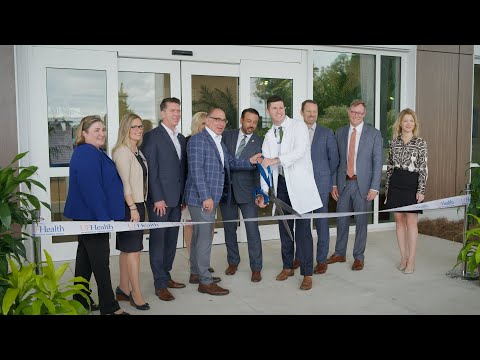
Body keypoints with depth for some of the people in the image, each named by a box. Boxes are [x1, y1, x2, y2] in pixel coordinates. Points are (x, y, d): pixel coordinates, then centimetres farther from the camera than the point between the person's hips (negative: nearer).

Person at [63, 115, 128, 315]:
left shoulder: (94, 153, 15)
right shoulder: (87, 154, -18)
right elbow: (90, 189, -24)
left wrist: (103, 215, 22)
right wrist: (103, 217, -22)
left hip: (87, 216, 11)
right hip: (93, 216, -11)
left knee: (86, 258, 16)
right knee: (100, 261, -4)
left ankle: (81, 301, 27)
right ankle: (109, 307, 5)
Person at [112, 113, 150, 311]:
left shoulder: (137, 151, 13)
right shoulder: (122, 151, -13)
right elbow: (124, 182, -17)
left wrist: (139, 206, 9)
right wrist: (132, 208, -18)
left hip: (138, 204, 9)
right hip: (128, 206, -9)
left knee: (127, 249, 13)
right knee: (133, 250, -5)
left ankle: (123, 290, 21)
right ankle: (136, 294, 3)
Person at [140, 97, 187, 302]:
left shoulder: (181, 139, 15)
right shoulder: (152, 137, -7)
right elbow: (151, 170, -12)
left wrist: (184, 197, 10)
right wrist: (157, 199, -15)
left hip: (176, 199, 7)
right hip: (160, 199, -7)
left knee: (171, 239, 13)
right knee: (158, 240, 2)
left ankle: (166, 276, 26)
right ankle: (160, 285, 10)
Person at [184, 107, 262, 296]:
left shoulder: (218, 142, 16)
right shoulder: (198, 140, -13)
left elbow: (231, 162, 17)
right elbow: (196, 170, -19)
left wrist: (250, 161, 0)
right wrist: (206, 197, -23)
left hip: (211, 198, 9)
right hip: (201, 198, -9)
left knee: (199, 235, 18)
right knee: (205, 237, -4)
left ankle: (196, 273, 30)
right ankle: (205, 281, 5)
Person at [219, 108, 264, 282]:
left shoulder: (260, 143, -2)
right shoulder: (227, 136, 4)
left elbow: (260, 170, -5)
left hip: (247, 191, -2)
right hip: (226, 189, 3)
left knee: (252, 230, -4)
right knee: (229, 228, 13)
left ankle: (256, 268, 8)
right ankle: (233, 262, 30)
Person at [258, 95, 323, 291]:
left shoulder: (298, 126, -3)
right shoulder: (268, 136, 13)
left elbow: (300, 151, -19)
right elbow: (265, 165, 8)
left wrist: (275, 160, -24)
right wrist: (264, 191, 0)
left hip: (300, 183, -5)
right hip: (281, 184, 6)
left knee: (302, 229, -6)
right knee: (284, 227, 12)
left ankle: (307, 274, 3)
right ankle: (287, 266, 27)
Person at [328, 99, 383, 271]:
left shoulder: (374, 134, -1)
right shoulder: (340, 133, 7)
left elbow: (378, 162, -4)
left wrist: (374, 187, -10)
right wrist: (333, 184, 3)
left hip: (362, 184, -3)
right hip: (343, 183, 3)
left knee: (361, 221, 6)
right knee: (341, 219, 11)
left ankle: (359, 257, 20)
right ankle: (339, 254, 27)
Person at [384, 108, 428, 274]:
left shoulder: (420, 143, -1)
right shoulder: (394, 142, 8)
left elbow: (423, 168, -4)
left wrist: (421, 190, -10)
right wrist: (387, 186, 11)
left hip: (411, 184, -3)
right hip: (395, 183, 4)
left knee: (411, 221, -3)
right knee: (399, 220, 7)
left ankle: (411, 260, 6)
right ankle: (403, 257, 17)